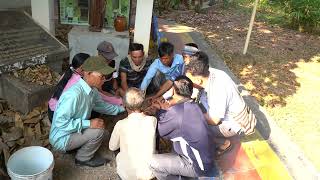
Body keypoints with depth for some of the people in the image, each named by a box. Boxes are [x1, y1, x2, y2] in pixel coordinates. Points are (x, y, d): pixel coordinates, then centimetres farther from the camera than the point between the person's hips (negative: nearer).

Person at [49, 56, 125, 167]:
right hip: (61, 139, -8)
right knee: (99, 131, -21)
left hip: (74, 130, 9)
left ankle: (74, 146, 18)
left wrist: (122, 108, 10)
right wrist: (88, 123, -31)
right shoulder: (74, 94, -33)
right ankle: (83, 158, 3)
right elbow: (60, 122, -32)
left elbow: (100, 105, 14)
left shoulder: (92, 90, -5)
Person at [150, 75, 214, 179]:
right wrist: (162, 111, 17)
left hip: (197, 167, -8)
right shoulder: (193, 106, -1)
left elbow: (160, 131, -8)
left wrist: (159, 112, 5)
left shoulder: (176, 111, -25)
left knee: (152, 162, -9)